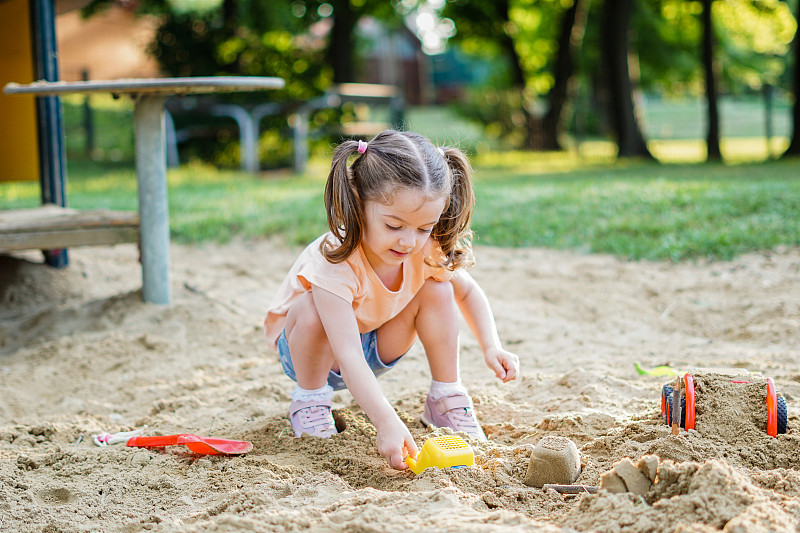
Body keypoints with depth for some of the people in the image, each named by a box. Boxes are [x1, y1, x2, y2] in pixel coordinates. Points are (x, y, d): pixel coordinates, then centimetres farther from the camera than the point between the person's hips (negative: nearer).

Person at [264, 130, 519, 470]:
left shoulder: (427, 250, -21)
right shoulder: (336, 263, -39)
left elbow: (468, 292, 0)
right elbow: (348, 357, -45)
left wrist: (492, 346, -17)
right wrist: (386, 422, -55)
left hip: (374, 346, 5)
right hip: (316, 350, -5)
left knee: (438, 290, -16)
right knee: (311, 311, -38)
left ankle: (447, 398, -2)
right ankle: (309, 399, -11)